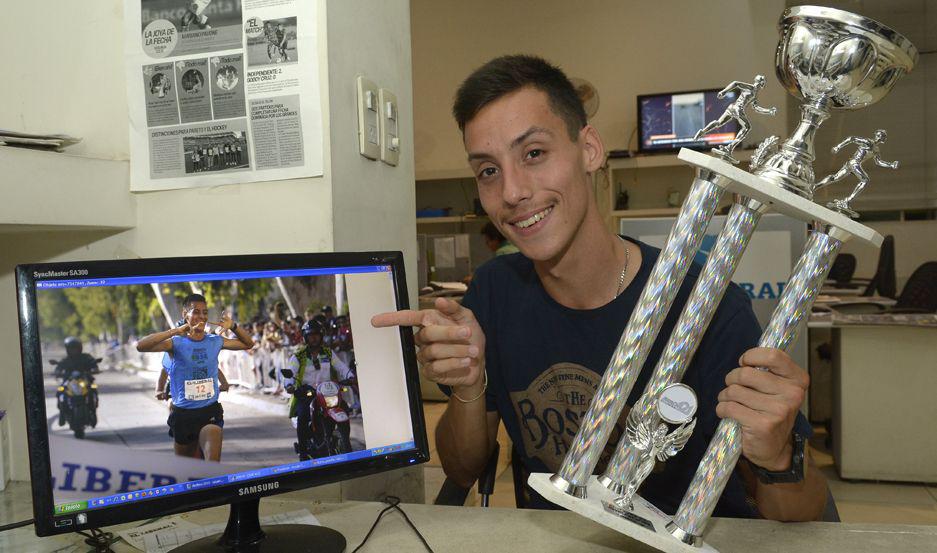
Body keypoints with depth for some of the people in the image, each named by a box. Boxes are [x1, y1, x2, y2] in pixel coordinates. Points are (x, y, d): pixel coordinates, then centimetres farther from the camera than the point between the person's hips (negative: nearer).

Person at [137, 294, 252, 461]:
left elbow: (248, 344, 14)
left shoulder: (216, 342, 3)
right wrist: (175, 331, -30)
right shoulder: (176, 343, -7)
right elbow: (141, 346, -23)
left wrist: (233, 326, -3)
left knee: (213, 464, -21)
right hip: (183, 414, 0)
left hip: (210, 412, 1)